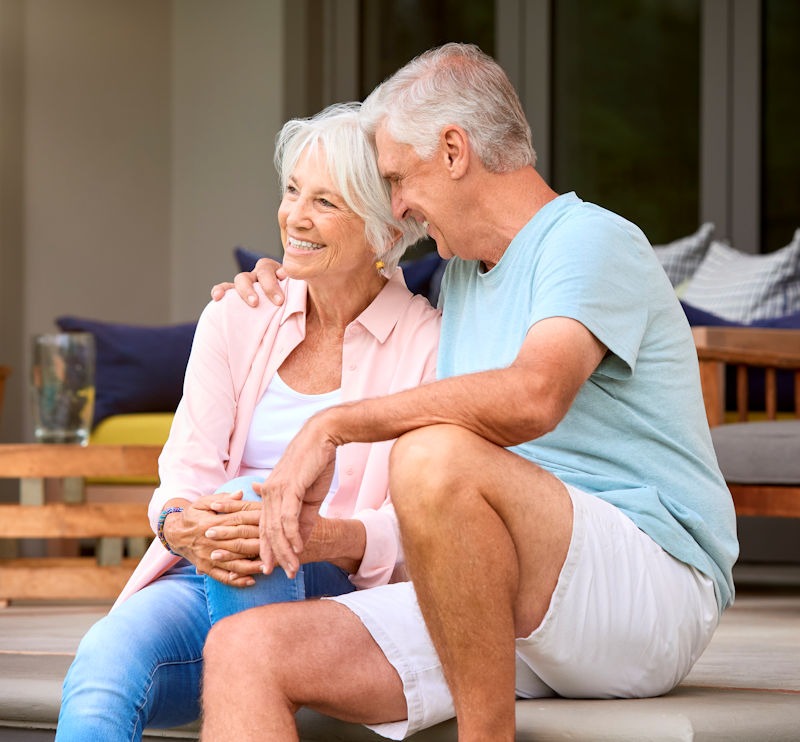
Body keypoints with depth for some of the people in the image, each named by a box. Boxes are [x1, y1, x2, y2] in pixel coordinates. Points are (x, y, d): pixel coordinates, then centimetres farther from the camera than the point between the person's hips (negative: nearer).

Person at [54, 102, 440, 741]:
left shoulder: (428, 345, 0)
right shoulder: (237, 319, 11)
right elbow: (188, 470, 5)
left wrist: (321, 538, -29)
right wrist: (183, 527, -21)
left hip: (340, 599, -2)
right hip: (208, 586, 3)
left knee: (250, 495, -36)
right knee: (102, 666, -32)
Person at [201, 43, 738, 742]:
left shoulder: (592, 239, -4)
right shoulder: (461, 276, 24)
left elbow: (533, 397, -26)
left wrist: (332, 424, -20)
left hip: (652, 593, -8)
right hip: (492, 611, 8)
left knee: (434, 456, -35)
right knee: (245, 649, -12)